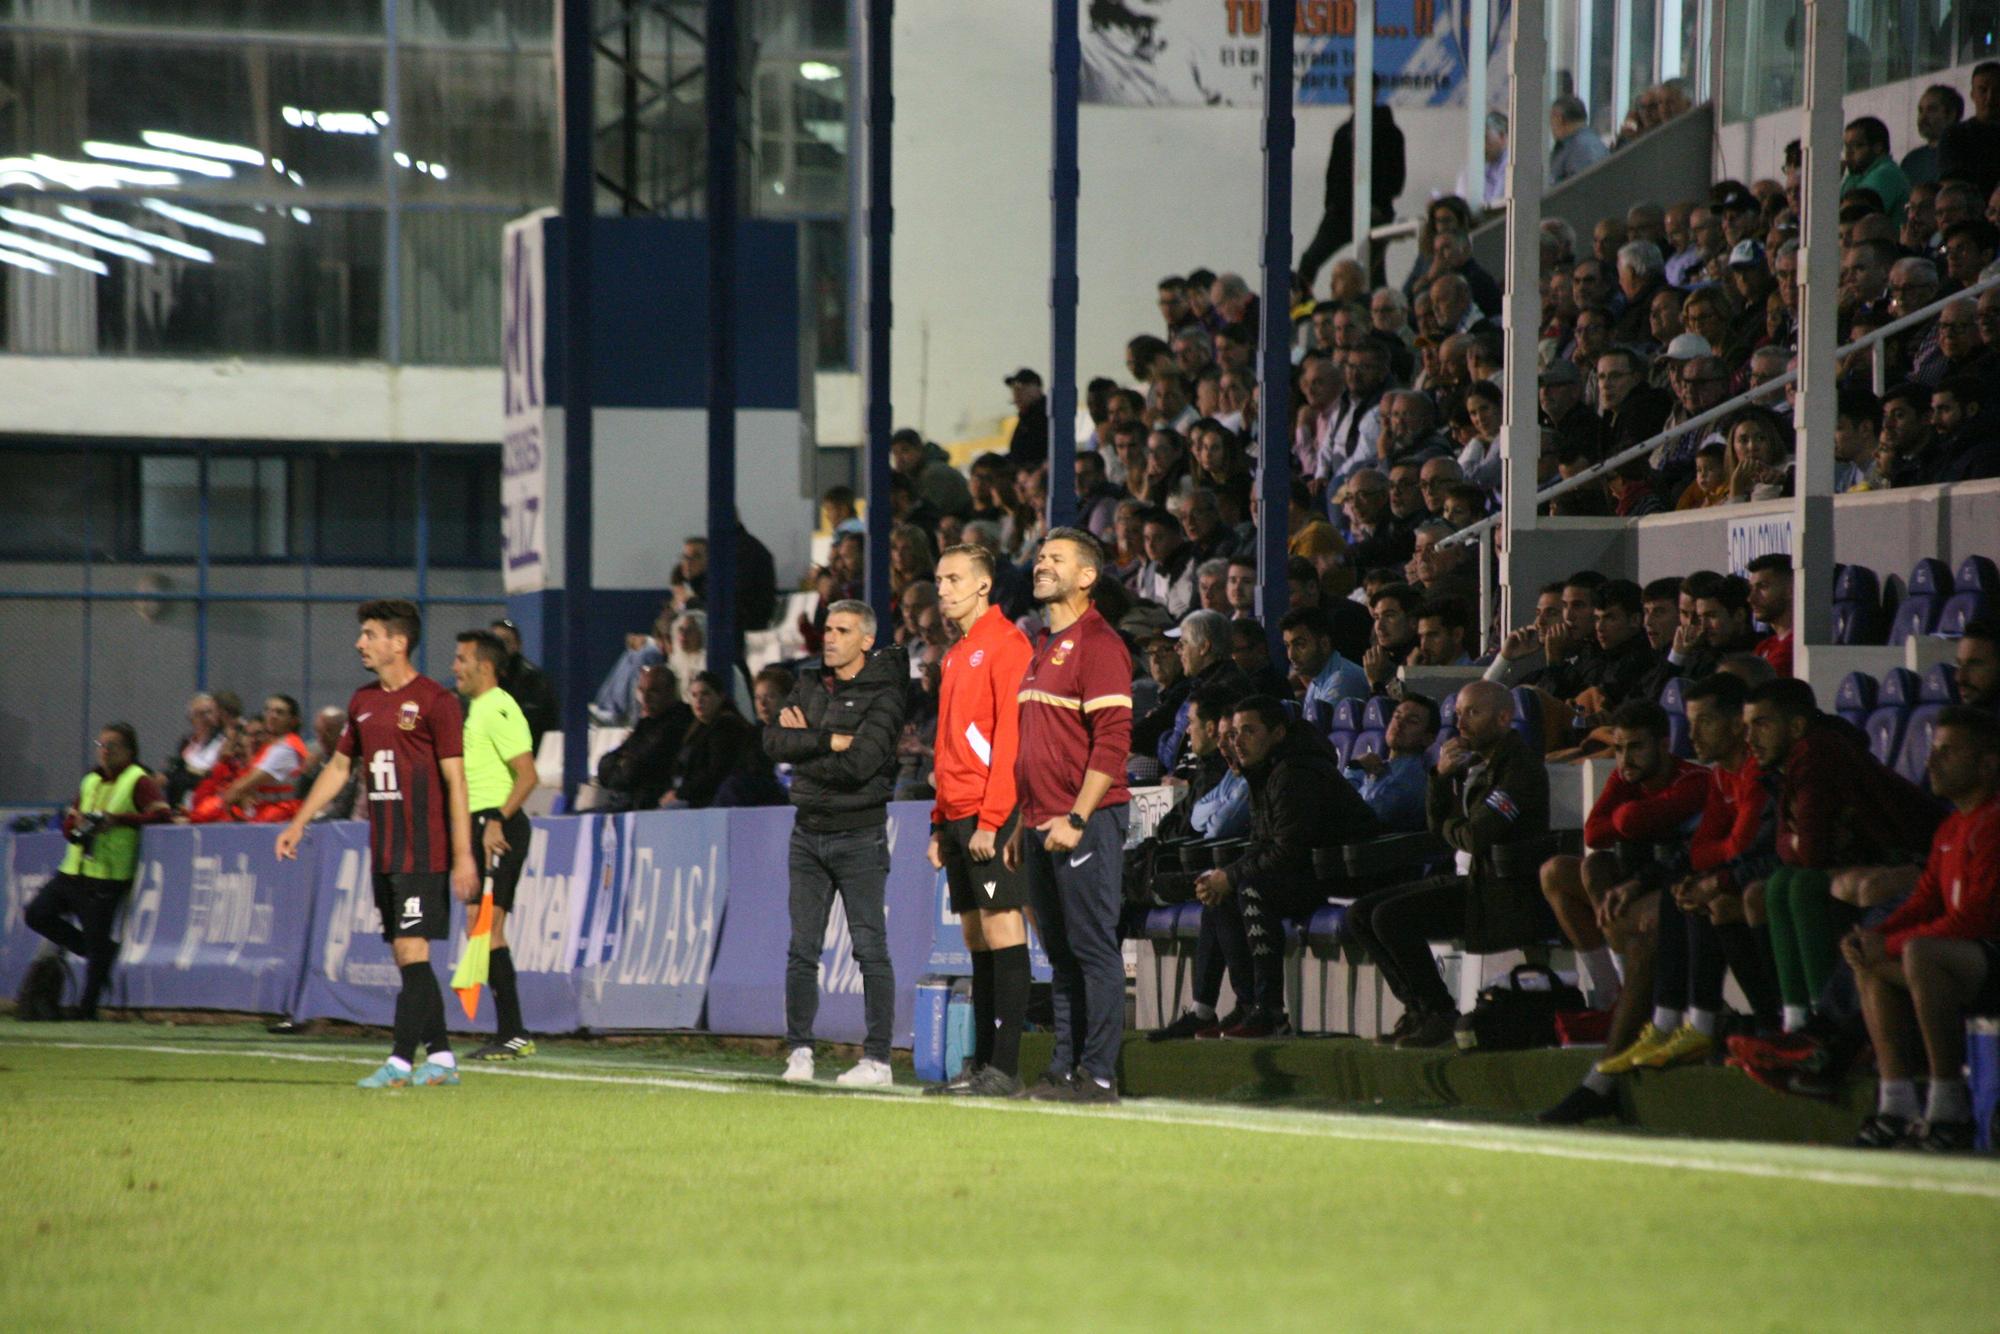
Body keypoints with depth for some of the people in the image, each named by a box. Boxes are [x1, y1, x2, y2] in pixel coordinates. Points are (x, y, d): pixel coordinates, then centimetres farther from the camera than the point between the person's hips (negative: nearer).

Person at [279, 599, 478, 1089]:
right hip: (383, 851, 7)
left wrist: (463, 856, -13)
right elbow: (338, 767, 25)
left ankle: (401, 1062, -11)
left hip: (423, 851, -7)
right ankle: (440, 1057, 13)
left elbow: (455, 781, -9)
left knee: (411, 949, -10)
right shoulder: (363, 702, 14)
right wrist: (298, 824, 22)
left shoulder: (435, 701, -8)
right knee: (407, 957, 7)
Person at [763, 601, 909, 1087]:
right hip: (809, 832, 6)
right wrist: (830, 741, -14)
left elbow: (860, 764, -20)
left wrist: (803, 745, -8)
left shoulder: (883, 695, -7)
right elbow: (774, 741, -1)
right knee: (802, 950, 4)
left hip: (859, 834, -6)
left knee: (870, 947, -7)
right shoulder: (810, 685, 12)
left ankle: (878, 1059, -6)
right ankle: (799, 1053, 9)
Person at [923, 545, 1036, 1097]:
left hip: (993, 816, -9)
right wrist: (940, 824, 18)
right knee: (976, 936, 8)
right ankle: (981, 1063, 9)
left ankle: (1004, 1067, -10)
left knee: (1001, 928, -9)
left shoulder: (1006, 645, -8)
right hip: (958, 816, 9)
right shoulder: (956, 655, 21)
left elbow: (1010, 737, -15)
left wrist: (991, 820, -19)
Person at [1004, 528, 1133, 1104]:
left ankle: (1099, 1075, -7)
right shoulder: (1043, 650, 19)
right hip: (1044, 827, 9)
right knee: (1060, 953, 10)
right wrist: (1025, 823, 21)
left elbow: (1112, 739, -16)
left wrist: (1076, 818, -20)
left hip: (1085, 822, -9)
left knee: (1093, 947, -7)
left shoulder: (1098, 643, -9)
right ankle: (1063, 1071, 14)